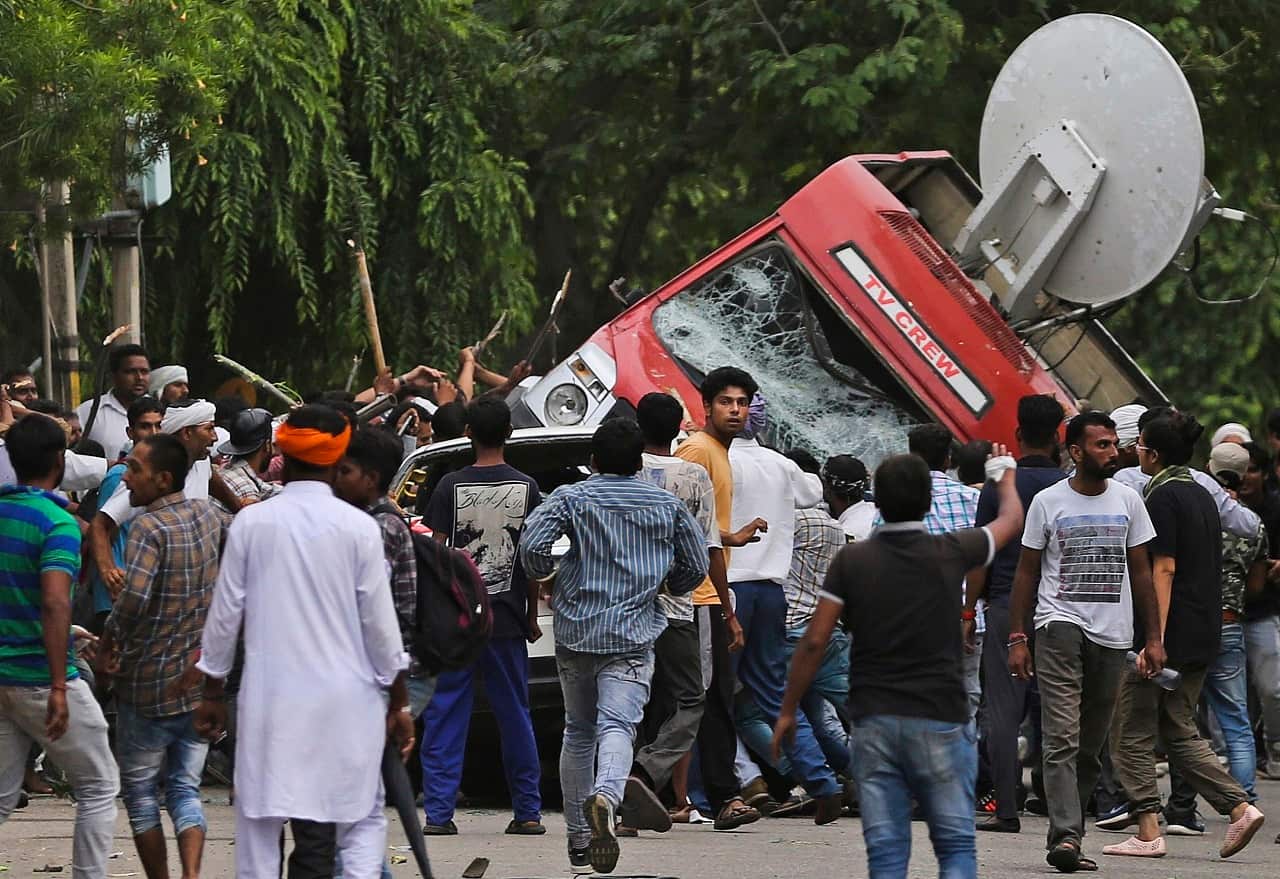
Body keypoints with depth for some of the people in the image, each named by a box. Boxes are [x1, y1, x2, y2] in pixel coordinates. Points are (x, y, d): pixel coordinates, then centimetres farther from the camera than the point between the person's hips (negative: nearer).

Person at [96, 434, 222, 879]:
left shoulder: (150, 527, -19)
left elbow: (134, 597, -33)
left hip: (148, 685, -6)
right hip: (200, 682, 6)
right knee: (185, 789, 11)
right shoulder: (208, 516, 3)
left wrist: (107, 647, -17)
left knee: (141, 790, 11)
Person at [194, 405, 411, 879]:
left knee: (258, 824, 6)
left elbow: (225, 612, 3)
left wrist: (212, 693, 14)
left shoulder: (251, 522, -2)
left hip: (270, 697, 1)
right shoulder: (358, 527, -5)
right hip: (347, 698, -1)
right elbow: (380, 621, -1)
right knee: (362, 821, 8)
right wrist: (398, 702, 9)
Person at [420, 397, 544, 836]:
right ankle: (527, 812, 13)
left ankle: (439, 812, -3)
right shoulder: (526, 488, 0)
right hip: (506, 619, 2)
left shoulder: (451, 486, -4)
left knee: (445, 717, 2)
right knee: (514, 717, 10)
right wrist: (531, 616, 11)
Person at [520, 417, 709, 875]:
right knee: (617, 726, -12)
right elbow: (696, 566, 10)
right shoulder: (667, 506, 7)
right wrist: (665, 587, 30)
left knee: (578, 732, 15)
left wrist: (545, 577, 8)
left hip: (575, 631, 1)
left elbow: (532, 545, -13)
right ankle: (607, 795, -45)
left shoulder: (571, 499, 1)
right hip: (633, 636, -1)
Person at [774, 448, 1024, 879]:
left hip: (873, 722, 1)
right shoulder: (950, 553, -2)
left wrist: (787, 711, 7)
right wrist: (1005, 476, 40)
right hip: (940, 719, -1)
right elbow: (1011, 519, 18)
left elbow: (814, 641, -3)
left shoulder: (852, 560, -1)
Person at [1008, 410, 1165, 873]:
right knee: (1063, 738, -15)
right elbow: (1026, 572, 6)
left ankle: (1066, 836, 14)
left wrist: (1153, 638, 8)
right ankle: (1066, 835, -23)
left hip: (1112, 636, 4)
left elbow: (1141, 572, 14)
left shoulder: (1127, 501, 10)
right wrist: (1017, 637, -1)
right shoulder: (1048, 502, 2)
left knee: (1090, 746, 6)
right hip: (1060, 626, -4)